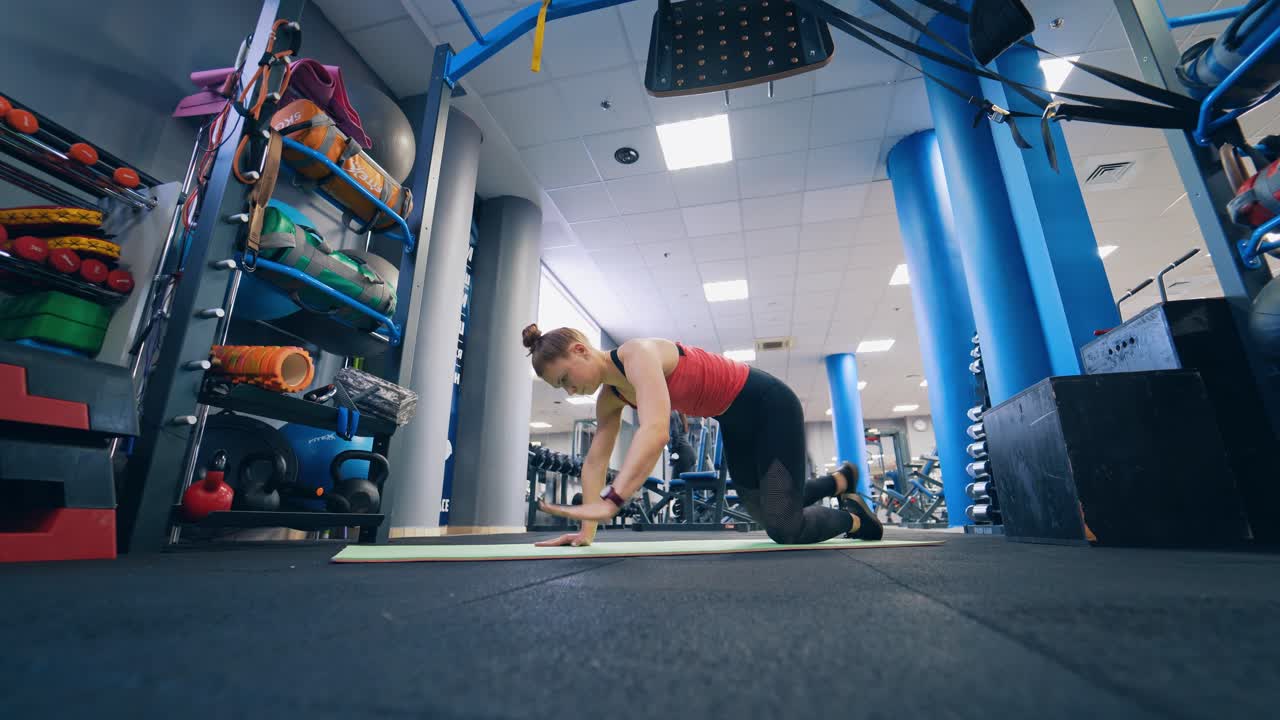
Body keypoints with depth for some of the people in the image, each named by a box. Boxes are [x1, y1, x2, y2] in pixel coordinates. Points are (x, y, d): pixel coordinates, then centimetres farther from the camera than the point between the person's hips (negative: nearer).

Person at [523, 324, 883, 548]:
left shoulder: (638, 353, -31)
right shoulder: (611, 396, -5)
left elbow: (656, 431, -47)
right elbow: (595, 462, -2)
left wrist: (609, 502, -55)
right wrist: (587, 531, -7)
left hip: (770, 405, -8)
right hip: (736, 422, 9)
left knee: (785, 528, -7)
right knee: (765, 513, 22)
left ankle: (854, 517, 25)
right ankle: (840, 480, 48)